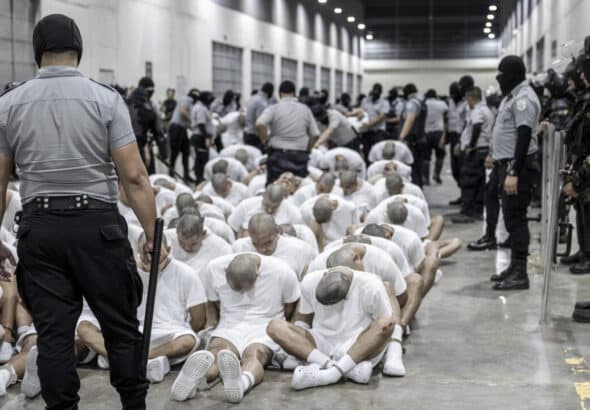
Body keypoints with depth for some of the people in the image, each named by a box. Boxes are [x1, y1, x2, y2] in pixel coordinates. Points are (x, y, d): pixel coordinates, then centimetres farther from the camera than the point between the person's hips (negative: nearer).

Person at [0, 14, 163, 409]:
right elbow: (134, 176, -9)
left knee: (53, 332, 7)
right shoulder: (106, 98, -4)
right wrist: (153, 235, -3)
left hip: (39, 227, 2)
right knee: (121, 327, 9)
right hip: (98, 223, -2)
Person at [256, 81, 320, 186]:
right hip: (300, 156, 2)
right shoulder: (305, 109, 6)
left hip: (278, 154, -2)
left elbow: (259, 124, -20)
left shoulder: (273, 109, -3)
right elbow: (315, 134, 3)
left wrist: (266, 141, -6)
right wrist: (307, 150, 13)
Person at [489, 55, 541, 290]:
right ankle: (515, 267, 22)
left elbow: (524, 137, -22)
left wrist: (514, 173, -25)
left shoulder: (523, 99, -15)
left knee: (516, 218, -9)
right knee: (512, 217, 14)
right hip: (508, 164, 10)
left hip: (518, 165, -10)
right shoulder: (513, 96, 17)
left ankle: (520, 274, -7)